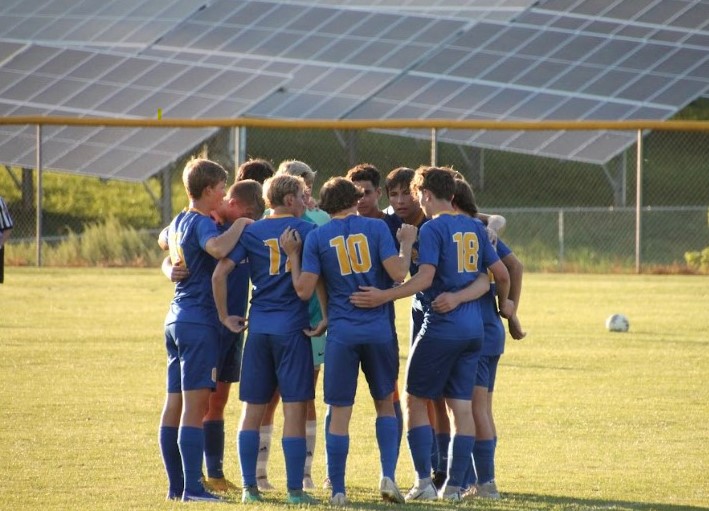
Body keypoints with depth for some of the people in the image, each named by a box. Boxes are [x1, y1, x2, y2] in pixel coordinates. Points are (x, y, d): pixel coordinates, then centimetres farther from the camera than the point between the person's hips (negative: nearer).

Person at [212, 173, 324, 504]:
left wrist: (224, 316, 5)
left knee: (252, 409, 8)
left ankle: (249, 487, 6)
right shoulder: (306, 230, 0)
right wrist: (326, 318, -2)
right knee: (294, 409, -1)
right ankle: (294, 489, -2)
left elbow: (219, 273, -2)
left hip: (258, 328, 3)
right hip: (293, 328, -3)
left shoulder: (251, 232, 6)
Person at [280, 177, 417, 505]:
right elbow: (398, 273, -7)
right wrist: (407, 244, 10)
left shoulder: (317, 237, 1)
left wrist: (292, 254, 10)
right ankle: (388, 475, 0)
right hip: (379, 329, 1)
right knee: (385, 404, 16)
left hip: (341, 332, 0)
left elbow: (304, 290, -3)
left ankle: (337, 490, 4)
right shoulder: (376, 228, 1)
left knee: (339, 413, 4)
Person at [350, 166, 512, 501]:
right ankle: (454, 485, 7)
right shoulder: (475, 228, 11)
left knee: (416, 399, 4)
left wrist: (384, 296, -23)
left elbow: (425, 277, -21)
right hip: (473, 327, 6)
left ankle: (424, 482, -3)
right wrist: (504, 304, 33)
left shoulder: (432, 229, -10)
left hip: (441, 326, -6)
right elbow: (500, 274, 15)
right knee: (461, 405, 7)